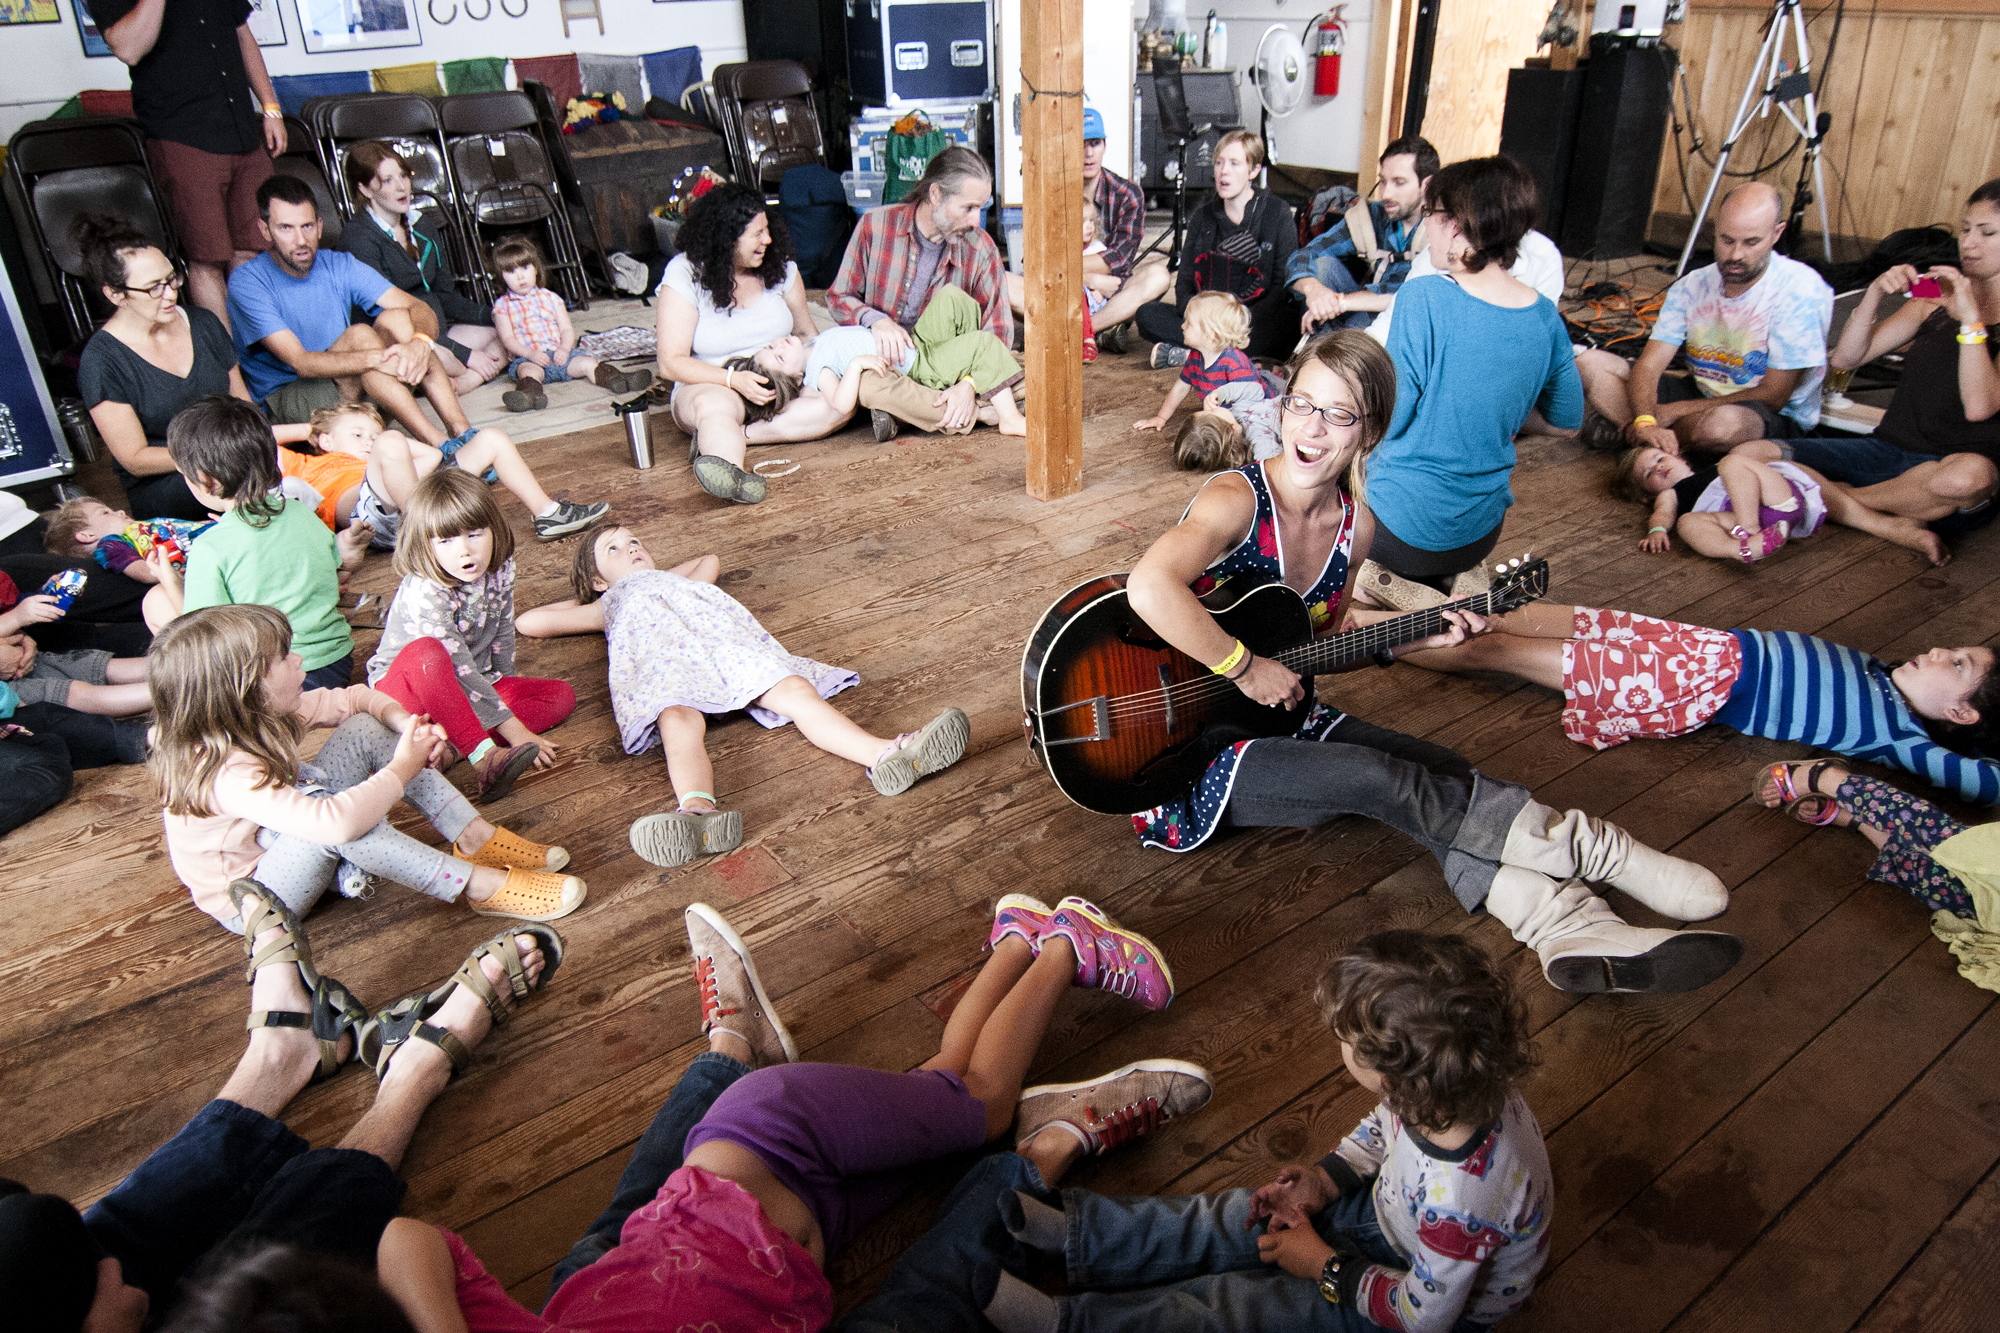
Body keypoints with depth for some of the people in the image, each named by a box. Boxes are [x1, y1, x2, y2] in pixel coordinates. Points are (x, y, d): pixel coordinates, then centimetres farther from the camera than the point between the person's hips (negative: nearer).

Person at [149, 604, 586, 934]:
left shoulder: (261, 716, -9)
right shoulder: (226, 774, -36)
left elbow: (355, 699, 3)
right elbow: (333, 822, -49)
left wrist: (406, 723, -18)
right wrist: (402, 769, -35)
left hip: (288, 841, 9)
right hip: (250, 902, -9)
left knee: (364, 730, -7)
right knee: (338, 818, -40)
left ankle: (476, 838, -11)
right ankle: (481, 886, -30)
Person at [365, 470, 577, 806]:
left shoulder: (500, 570, -9)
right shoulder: (425, 592, -28)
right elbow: (459, 670, -30)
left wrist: (504, 688, 9)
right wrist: (513, 728, -31)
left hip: (474, 685, 7)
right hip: (406, 688, -7)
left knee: (562, 695, -10)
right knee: (424, 652, -39)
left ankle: (450, 749, -28)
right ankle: (485, 757, -41)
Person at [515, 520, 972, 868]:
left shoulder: (679, 581, 48)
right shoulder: (610, 605, 40)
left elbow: (711, 559, 68)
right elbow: (527, 622, 42)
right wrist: (585, 597, 51)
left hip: (726, 638, 3)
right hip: (661, 659, -3)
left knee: (796, 689, -26)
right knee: (679, 719, -37)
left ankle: (884, 755, -49)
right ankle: (700, 810, -66)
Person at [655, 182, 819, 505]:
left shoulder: (779, 266, 2)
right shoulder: (685, 275, -10)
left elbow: (806, 333, 10)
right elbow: (671, 363, -13)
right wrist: (734, 379, -27)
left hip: (778, 384, 4)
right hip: (710, 385, -4)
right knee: (716, 407, -41)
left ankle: (718, 440, -32)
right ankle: (731, 475, -74)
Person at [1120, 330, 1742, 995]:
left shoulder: (1355, 524, 2)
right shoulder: (1235, 500, -21)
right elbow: (1149, 589, -40)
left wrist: (1417, 634, -1)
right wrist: (1247, 667, -30)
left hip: (1277, 714, 8)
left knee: (1439, 772, -13)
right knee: (1378, 778, -21)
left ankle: (1568, 925, -24)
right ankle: (1591, 849, -9)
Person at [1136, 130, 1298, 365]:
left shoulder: (1277, 213, 1)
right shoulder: (1203, 216, 12)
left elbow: (1285, 285, -5)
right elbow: (1184, 282, 10)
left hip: (1257, 320, -3)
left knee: (1291, 323, -37)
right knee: (1147, 314, -19)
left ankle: (1187, 355, -34)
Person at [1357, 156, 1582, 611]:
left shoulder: (1423, 298, -22)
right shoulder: (1545, 316, -3)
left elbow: (1389, 419, -19)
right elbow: (1569, 416, 10)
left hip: (1404, 526, -7)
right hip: (1483, 530, 7)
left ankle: (1394, 588, -1)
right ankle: (1457, 580, 9)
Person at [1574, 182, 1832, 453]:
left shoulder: (1801, 291, -18)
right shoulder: (1692, 286, -3)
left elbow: (1772, 397, -19)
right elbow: (1648, 365, -10)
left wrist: (1674, 410, -22)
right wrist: (1645, 422, -33)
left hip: (1778, 420, -4)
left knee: (1722, 423, -43)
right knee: (1591, 363, -8)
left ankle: (1623, 427, -16)